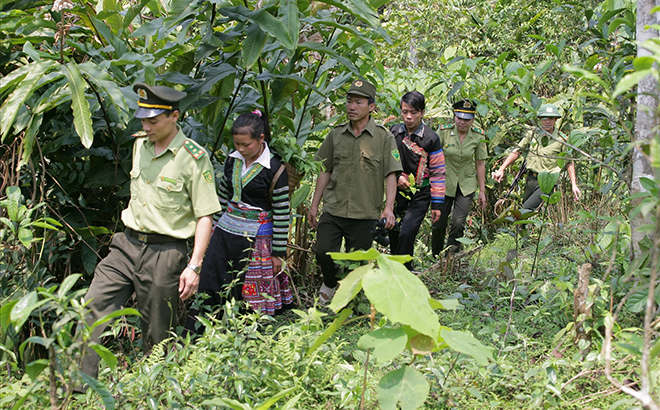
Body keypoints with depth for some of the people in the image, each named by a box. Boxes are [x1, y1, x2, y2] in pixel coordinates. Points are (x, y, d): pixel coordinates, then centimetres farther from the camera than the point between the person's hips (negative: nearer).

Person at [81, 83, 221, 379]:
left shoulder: (194, 157, -10)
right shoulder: (139, 145, 10)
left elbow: (205, 216, -10)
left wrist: (194, 266, -15)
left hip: (165, 253, -6)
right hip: (127, 245, 6)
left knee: (157, 335, 3)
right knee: (93, 308, -6)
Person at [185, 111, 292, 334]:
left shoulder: (275, 170, -12)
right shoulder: (232, 160, 5)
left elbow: (282, 214, -9)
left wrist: (278, 253, -8)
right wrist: (212, 229, 20)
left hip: (255, 238, -5)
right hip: (225, 230, 5)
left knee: (246, 293, 3)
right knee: (207, 285, 1)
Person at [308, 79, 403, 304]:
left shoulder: (384, 137, 0)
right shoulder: (336, 135, 9)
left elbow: (390, 175, -3)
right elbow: (325, 171, 15)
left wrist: (389, 208, -14)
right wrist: (314, 205, 13)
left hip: (365, 214, -2)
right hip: (333, 210, 2)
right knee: (323, 253, -12)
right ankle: (330, 283, 19)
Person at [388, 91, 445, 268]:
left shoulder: (431, 139, -9)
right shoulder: (393, 132, 0)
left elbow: (438, 173, -6)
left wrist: (437, 204, -6)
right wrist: (396, 177, -9)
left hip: (420, 195, -4)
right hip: (396, 192, 4)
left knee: (406, 235, -15)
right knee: (393, 235, 10)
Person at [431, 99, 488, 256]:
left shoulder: (478, 136, -6)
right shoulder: (443, 132, -11)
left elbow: (480, 164, 1)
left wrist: (482, 191, 3)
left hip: (466, 185, 0)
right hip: (444, 183, 0)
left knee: (459, 222, -13)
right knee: (439, 224, 2)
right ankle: (435, 257, 25)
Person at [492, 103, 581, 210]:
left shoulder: (561, 139, -4)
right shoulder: (533, 133, 5)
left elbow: (569, 162, 4)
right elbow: (517, 151, 11)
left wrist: (574, 185, -3)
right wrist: (501, 169, 4)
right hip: (531, 178, 5)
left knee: (527, 209, -18)